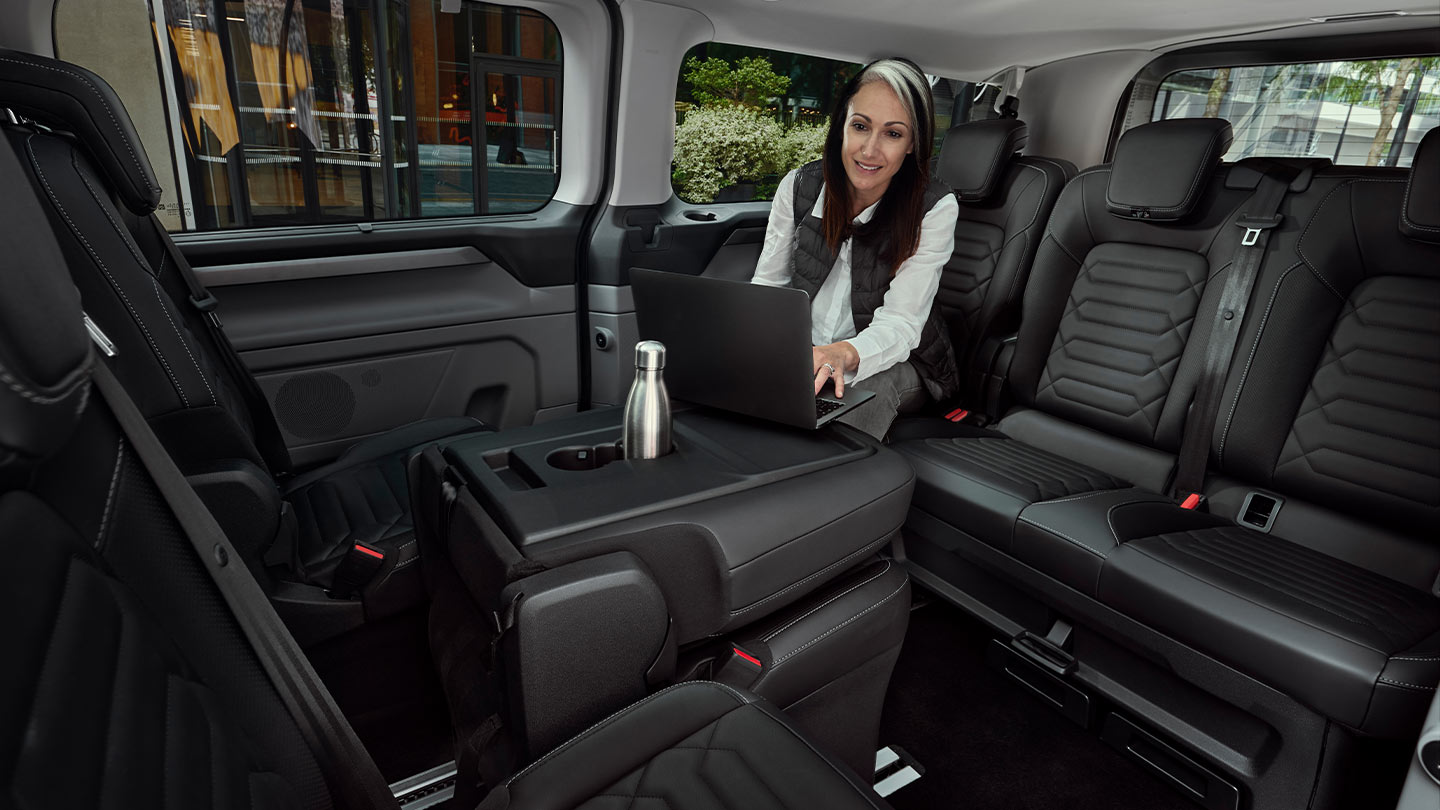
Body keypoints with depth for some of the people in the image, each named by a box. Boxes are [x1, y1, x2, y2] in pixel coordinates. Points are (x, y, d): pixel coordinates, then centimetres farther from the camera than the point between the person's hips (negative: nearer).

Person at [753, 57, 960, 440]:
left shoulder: (934, 209, -13)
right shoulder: (800, 186, -3)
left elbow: (899, 323, -20)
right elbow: (767, 283, 2)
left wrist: (844, 353, -43)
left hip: (889, 363, -3)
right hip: (800, 353, 3)